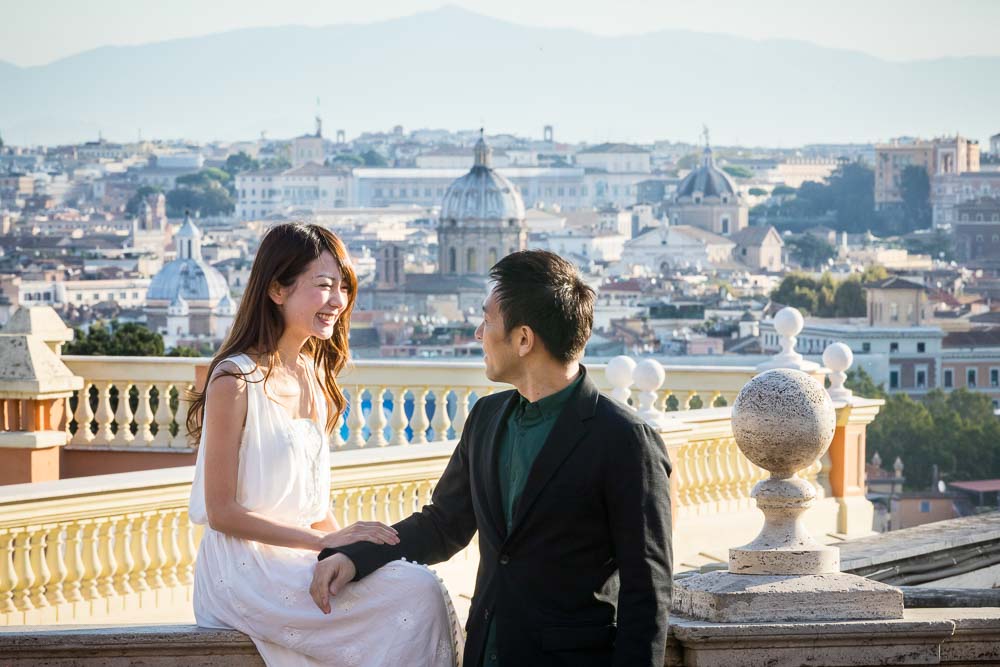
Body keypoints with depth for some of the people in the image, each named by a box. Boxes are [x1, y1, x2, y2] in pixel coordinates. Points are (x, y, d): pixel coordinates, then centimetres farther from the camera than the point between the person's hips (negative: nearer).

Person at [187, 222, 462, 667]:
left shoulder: (315, 375, 13)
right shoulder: (236, 380, -12)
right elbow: (222, 512, -13)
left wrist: (348, 543, -2)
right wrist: (327, 541, -17)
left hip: (298, 559, 7)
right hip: (245, 569, -7)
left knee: (421, 586, -18)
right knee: (417, 594, -23)